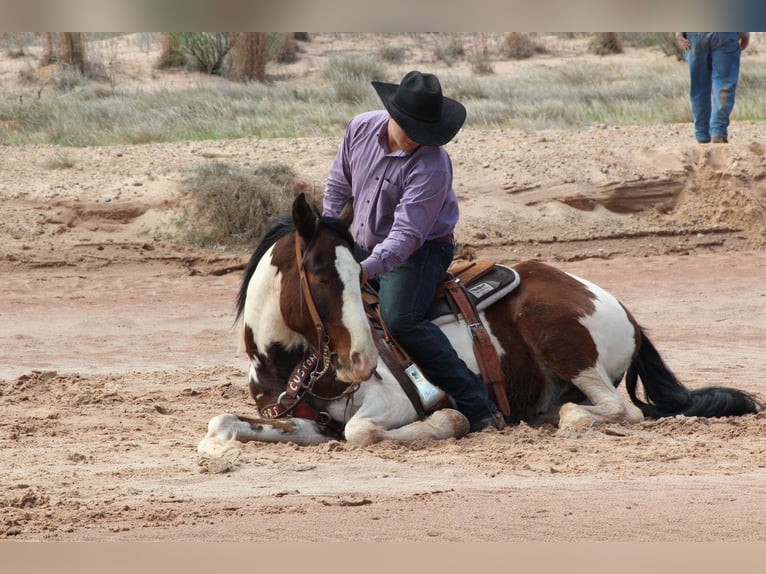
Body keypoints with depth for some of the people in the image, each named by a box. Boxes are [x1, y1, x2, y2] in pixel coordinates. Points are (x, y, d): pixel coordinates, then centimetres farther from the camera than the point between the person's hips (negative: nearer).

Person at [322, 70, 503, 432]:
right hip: (363, 245, 7)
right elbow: (339, 182, 13)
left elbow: (407, 234, -32)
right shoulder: (361, 129, -7)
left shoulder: (432, 164, -27)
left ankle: (477, 406, -27)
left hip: (421, 250, -7)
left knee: (400, 319, -28)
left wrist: (367, 270, -45)